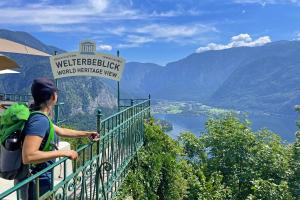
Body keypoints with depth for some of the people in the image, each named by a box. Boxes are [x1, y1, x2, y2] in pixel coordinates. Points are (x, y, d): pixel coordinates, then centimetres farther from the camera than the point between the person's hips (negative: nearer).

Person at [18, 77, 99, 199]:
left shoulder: (39, 116, 3)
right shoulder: (40, 120, -26)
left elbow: (61, 131, 16)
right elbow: (28, 156, -34)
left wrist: (87, 134, 21)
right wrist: (64, 153, -29)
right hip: (38, 182, -9)